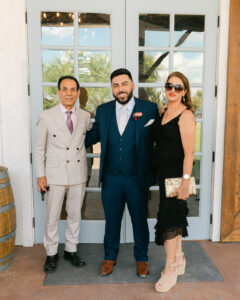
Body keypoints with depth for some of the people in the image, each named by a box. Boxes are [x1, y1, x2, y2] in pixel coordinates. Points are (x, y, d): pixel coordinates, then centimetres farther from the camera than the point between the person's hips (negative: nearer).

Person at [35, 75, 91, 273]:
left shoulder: (85, 116, 3)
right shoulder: (46, 117, -4)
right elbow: (39, 148, -1)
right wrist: (40, 175, -4)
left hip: (79, 174, 3)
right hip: (55, 174, -2)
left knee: (75, 214, 13)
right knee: (52, 217, 7)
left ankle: (71, 250, 30)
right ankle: (51, 254, 25)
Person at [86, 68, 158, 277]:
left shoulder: (149, 109, -6)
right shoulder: (103, 110, 4)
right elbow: (93, 135, 16)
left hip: (137, 178, -2)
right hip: (111, 178, 2)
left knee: (140, 220, 14)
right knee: (112, 220, 16)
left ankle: (141, 258, 36)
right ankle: (110, 257, 37)